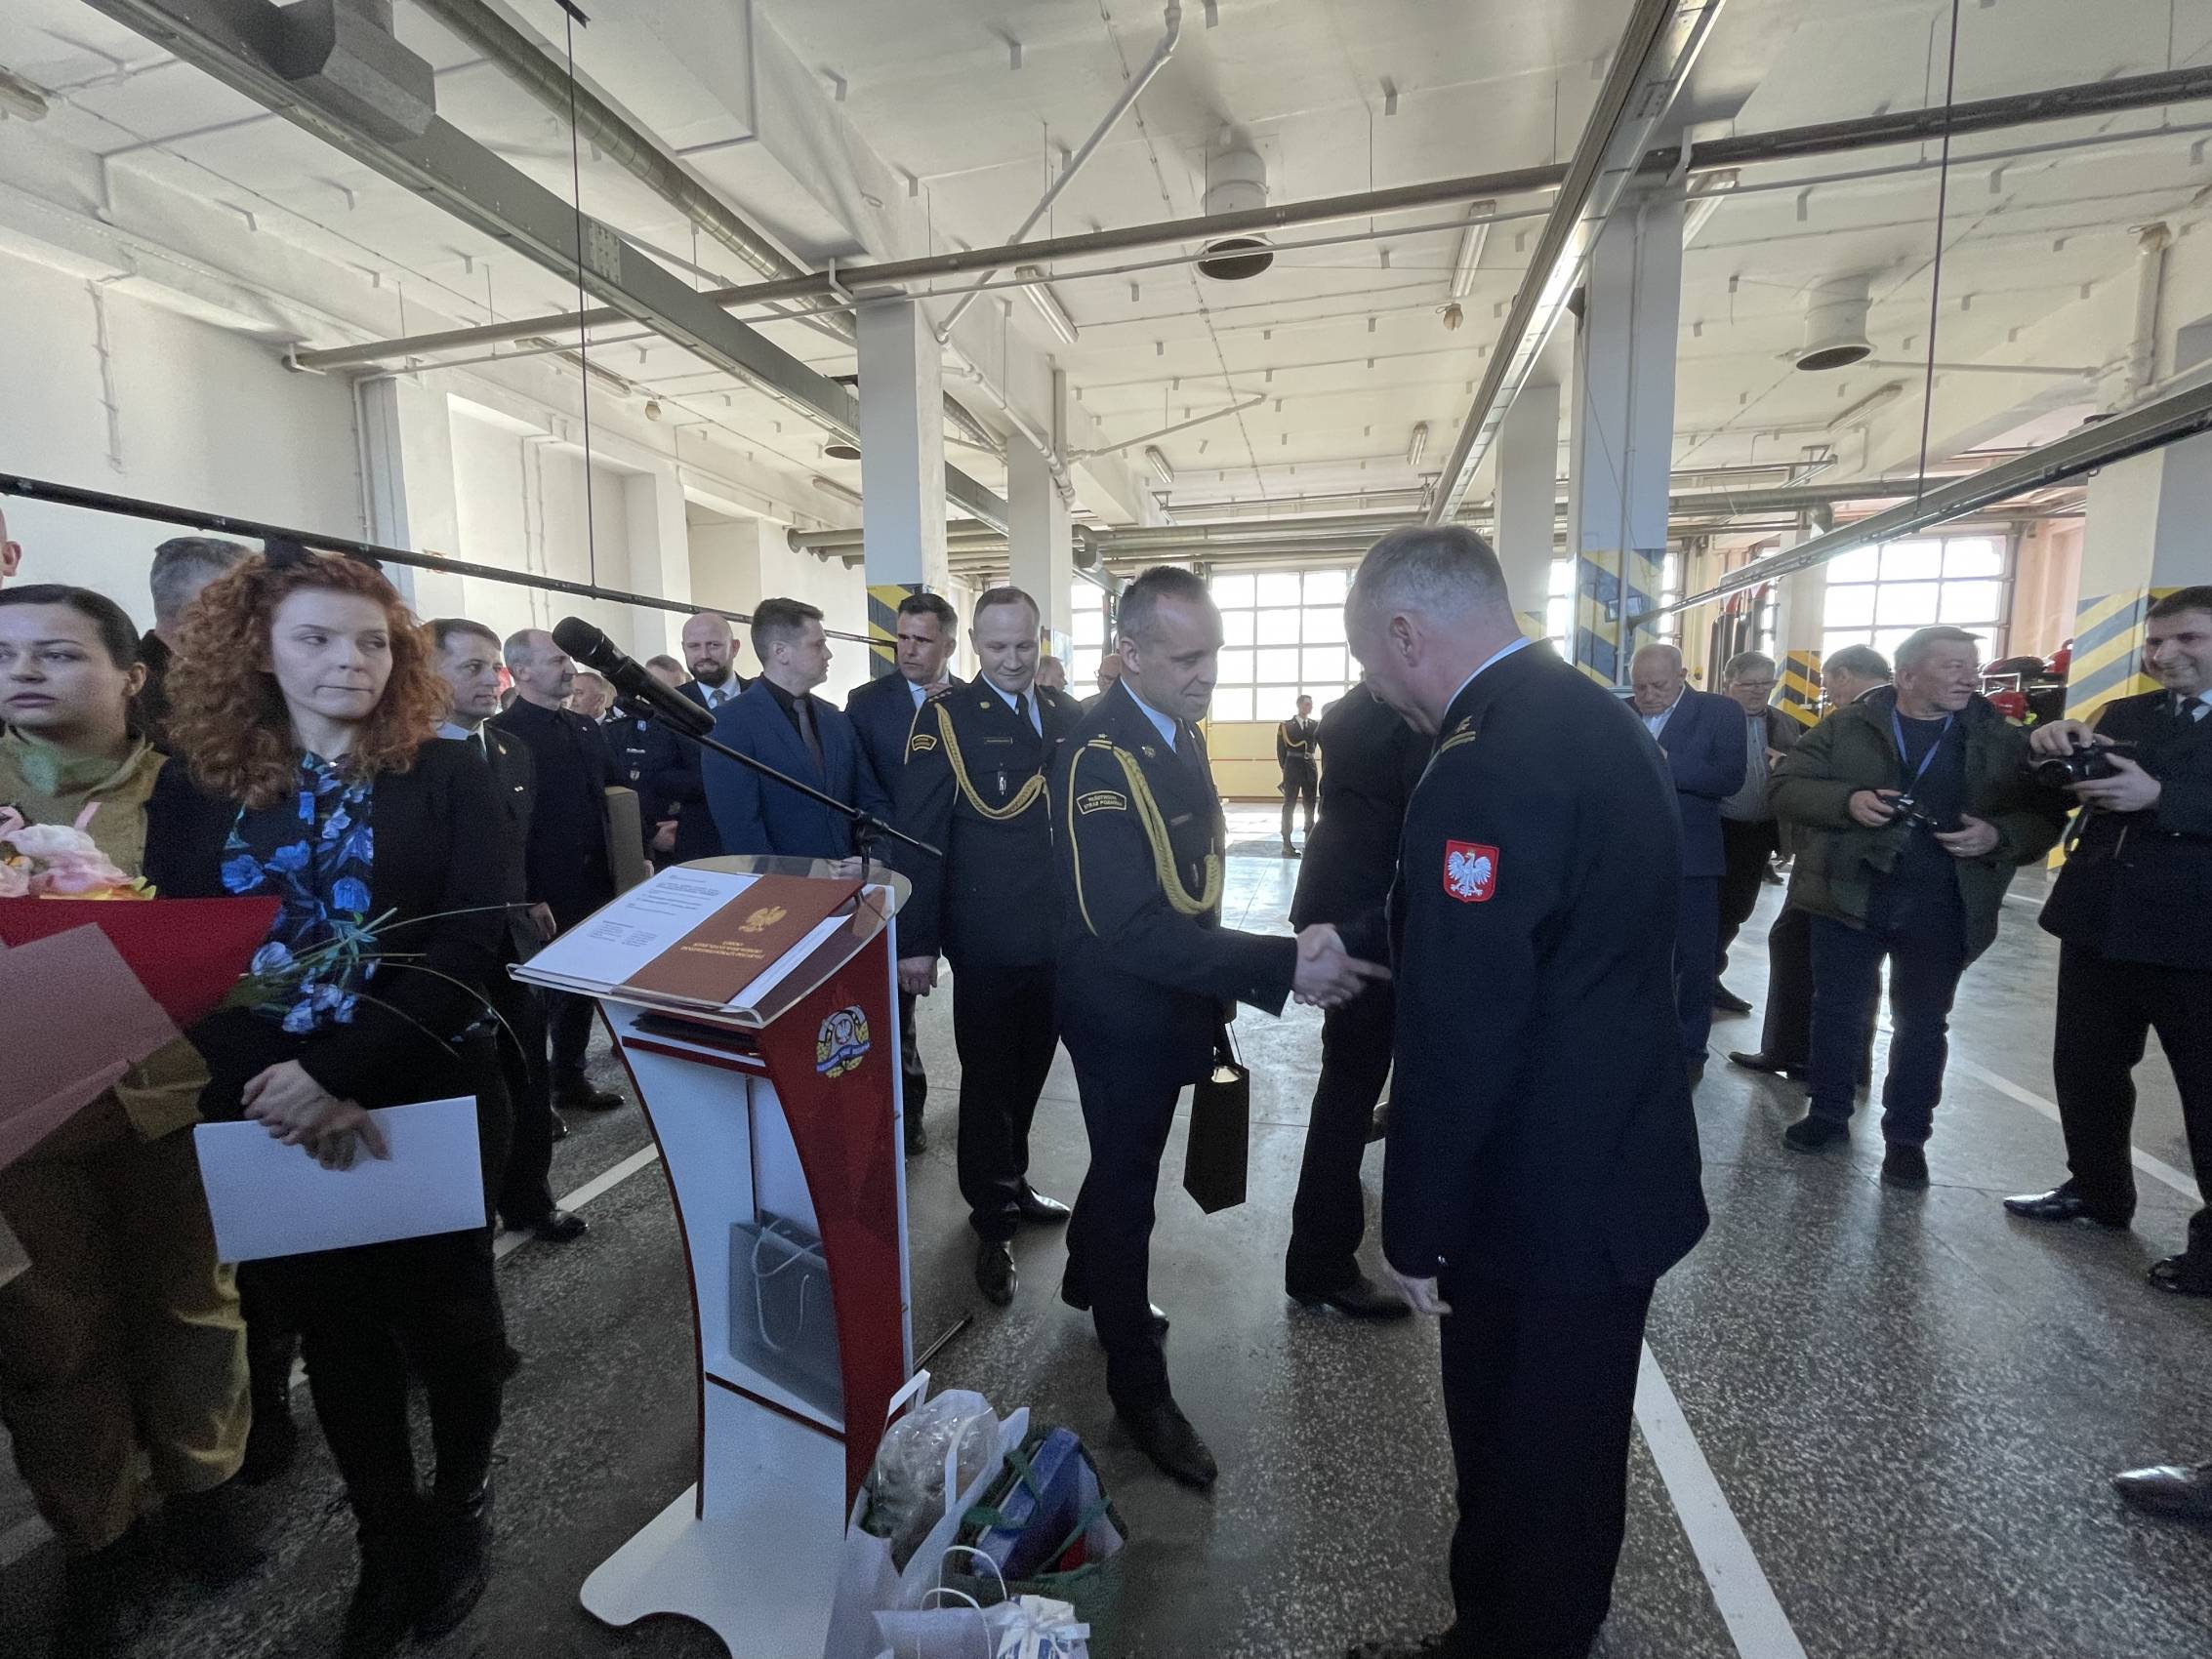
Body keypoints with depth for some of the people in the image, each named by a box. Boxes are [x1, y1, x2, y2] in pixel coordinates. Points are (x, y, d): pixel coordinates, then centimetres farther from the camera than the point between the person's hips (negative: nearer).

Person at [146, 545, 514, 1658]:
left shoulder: (445, 776, -4)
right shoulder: (194, 790, 3)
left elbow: (471, 947, -12)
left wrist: (341, 1072, -23)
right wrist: (295, 1093, -18)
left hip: (432, 1105, -2)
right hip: (272, 1122, 3)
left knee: (447, 1317, 13)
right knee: (337, 1337, 17)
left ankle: (460, 1513, 39)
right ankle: (387, 1541, 39)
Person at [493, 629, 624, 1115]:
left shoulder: (586, 728, 11)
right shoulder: (503, 734, -12)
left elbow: (609, 796, 16)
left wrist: (615, 872, 9)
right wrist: (527, 900, -18)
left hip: (593, 887, 7)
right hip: (542, 897, -7)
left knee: (582, 988, 17)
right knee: (538, 996, 7)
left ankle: (571, 1080, 33)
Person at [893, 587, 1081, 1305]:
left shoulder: (1068, 714, 5)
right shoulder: (944, 717, -9)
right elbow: (918, 835, -11)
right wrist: (915, 941, -13)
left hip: (1060, 935, 5)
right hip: (987, 942, -5)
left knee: (1029, 1072, 19)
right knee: (987, 1079, 9)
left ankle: (1010, 1182, 40)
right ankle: (992, 1222, 26)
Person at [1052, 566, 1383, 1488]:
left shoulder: (1180, 731, 1)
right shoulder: (1098, 755, -27)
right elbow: (1129, 925, -34)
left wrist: (1215, 990, 11)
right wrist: (1283, 966, -37)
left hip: (1167, 1000, 8)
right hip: (1120, 1012, -8)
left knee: (1124, 1161, 27)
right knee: (1128, 1182, 10)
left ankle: (1089, 1282, 53)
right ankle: (1139, 1387, 32)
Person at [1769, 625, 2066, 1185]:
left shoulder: (2004, 742, 4)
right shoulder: (1845, 728, -1)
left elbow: (2044, 817, 6)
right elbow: (1785, 786, -3)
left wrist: (1998, 835, -15)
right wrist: (1848, 801, -20)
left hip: (1940, 909, 1)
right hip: (1849, 895, -1)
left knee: (1921, 1025, 9)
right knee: (1836, 1012, 10)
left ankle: (1906, 1136, 23)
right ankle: (1829, 1112, 26)